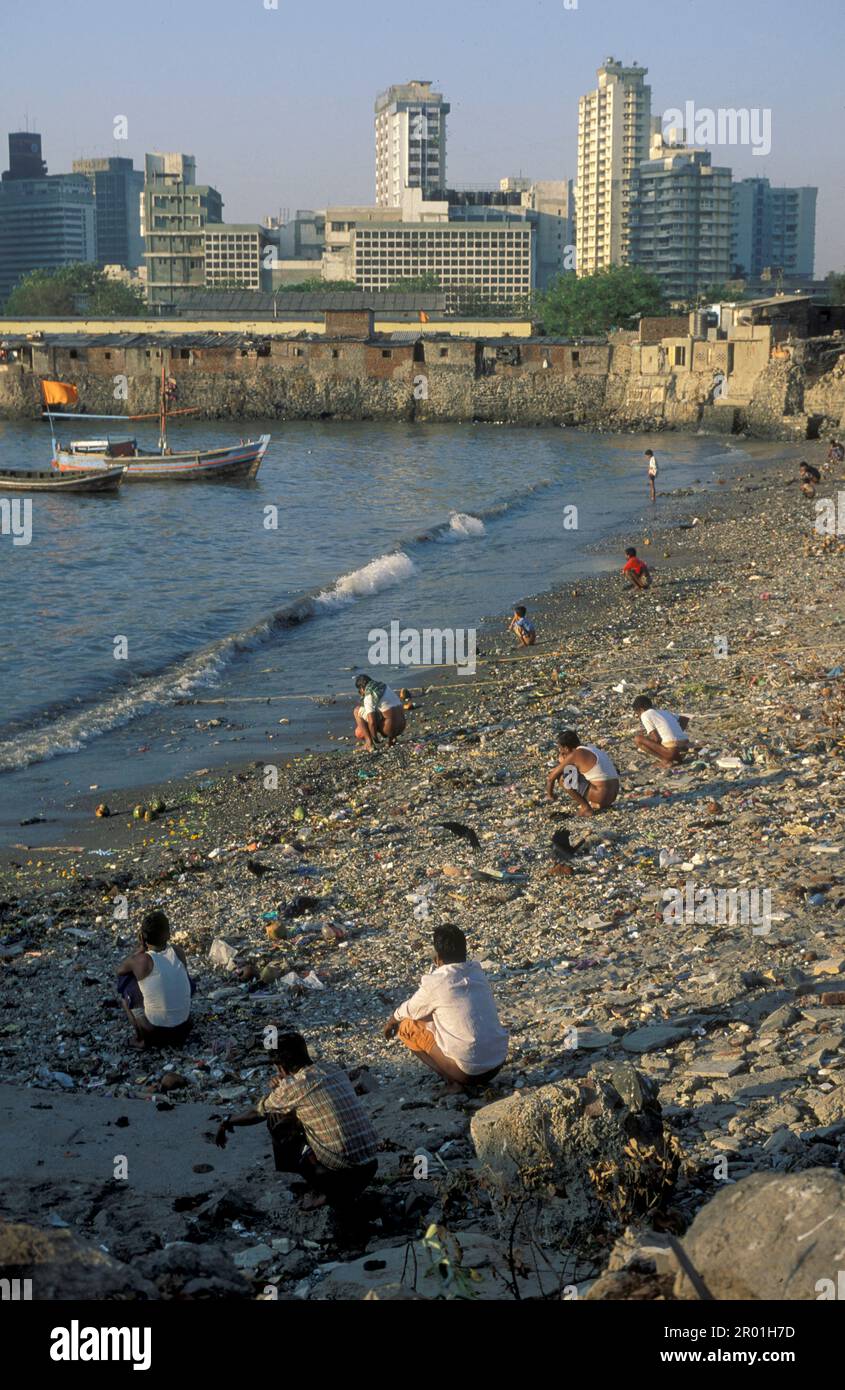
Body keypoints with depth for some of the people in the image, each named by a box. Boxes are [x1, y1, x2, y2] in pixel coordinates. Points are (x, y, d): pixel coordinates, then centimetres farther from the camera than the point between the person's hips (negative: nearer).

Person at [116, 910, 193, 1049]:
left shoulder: (141, 960, -16)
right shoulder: (179, 952, -6)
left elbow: (120, 969, 7)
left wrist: (141, 949, 4)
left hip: (154, 1031, -3)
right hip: (183, 1028, 3)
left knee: (126, 988, 18)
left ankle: (141, 1038, 16)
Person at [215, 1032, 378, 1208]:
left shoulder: (292, 1086, -5)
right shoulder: (335, 1070, 11)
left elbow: (257, 1113, 14)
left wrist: (227, 1122, 31)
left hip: (340, 1173, -6)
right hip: (371, 1168, 6)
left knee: (277, 1120, 10)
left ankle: (319, 1190, 6)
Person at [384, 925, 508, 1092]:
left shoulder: (435, 983, -11)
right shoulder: (477, 972, 6)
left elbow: (410, 1011, 10)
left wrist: (393, 1019, 30)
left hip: (470, 1071, -7)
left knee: (407, 1027, 9)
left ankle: (452, 1081, 1)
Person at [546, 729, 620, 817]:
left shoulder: (574, 755, -9)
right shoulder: (591, 747, 14)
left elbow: (551, 777, -1)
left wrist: (550, 794, 14)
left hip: (600, 797, -9)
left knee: (562, 776, -6)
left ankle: (586, 808, -4)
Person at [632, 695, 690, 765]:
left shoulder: (645, 715, 1)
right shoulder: (664, 712, 23)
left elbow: (656, 738, -6)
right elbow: (685, 719, 32)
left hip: (672, 751, -8)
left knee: (638, 739, -1)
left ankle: (665, 759, -7)